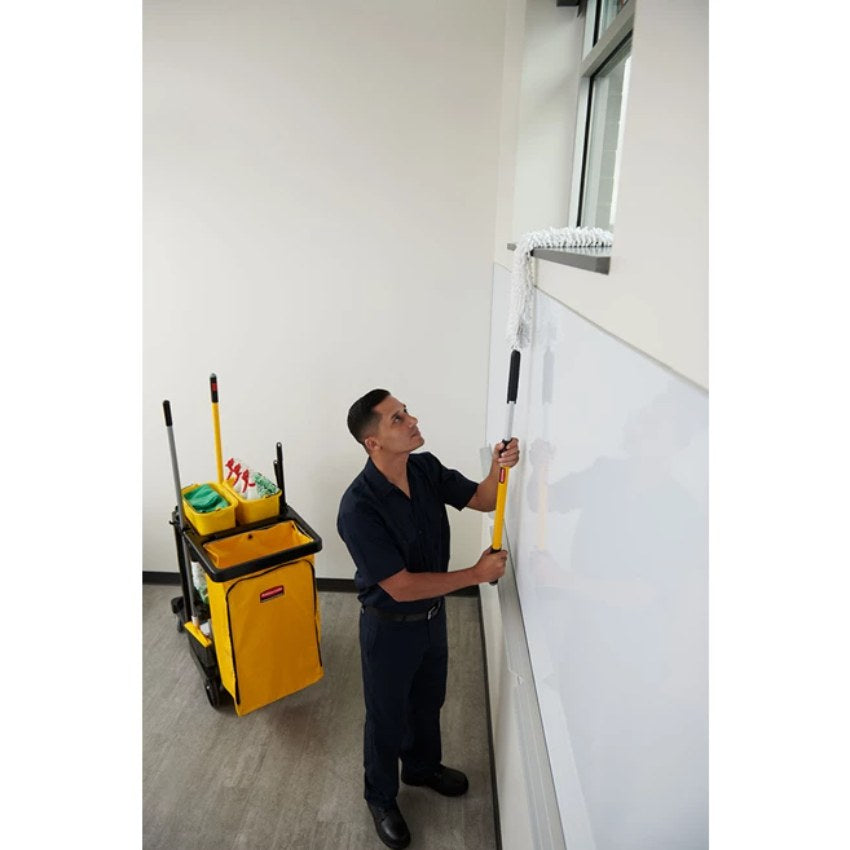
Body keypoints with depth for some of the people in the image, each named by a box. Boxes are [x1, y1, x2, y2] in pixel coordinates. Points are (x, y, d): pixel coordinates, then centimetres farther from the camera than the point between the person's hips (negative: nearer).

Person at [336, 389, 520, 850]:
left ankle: (423, 766, 58)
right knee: (387, 716, 19)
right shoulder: (358, 508, -33)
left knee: (429, 700, 29)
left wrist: (499, 468, -24)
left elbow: (482, 500, -2)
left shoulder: (426, 468, -12)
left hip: (433, 614, 6)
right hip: (389, 626, -6)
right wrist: (476, 574, -25)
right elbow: (402, 587, -30)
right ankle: (380, 797, 47)